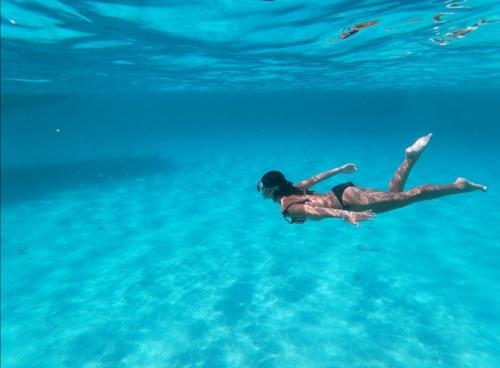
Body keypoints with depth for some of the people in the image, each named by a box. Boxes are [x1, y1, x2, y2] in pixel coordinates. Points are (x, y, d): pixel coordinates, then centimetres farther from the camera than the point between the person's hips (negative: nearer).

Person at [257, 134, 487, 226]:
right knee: (394, 192, 23)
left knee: (406, 196, -4)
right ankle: (411, 156, 17)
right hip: (343, 192, 8)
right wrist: (340, 169, 32)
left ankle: (459, 186, 1)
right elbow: (316, 178, 22)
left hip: (347, 201, -8)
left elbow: (315, 211, -32)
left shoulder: (287, 208, -14)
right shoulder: (292, 190, 13)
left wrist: (345, 215, -46)